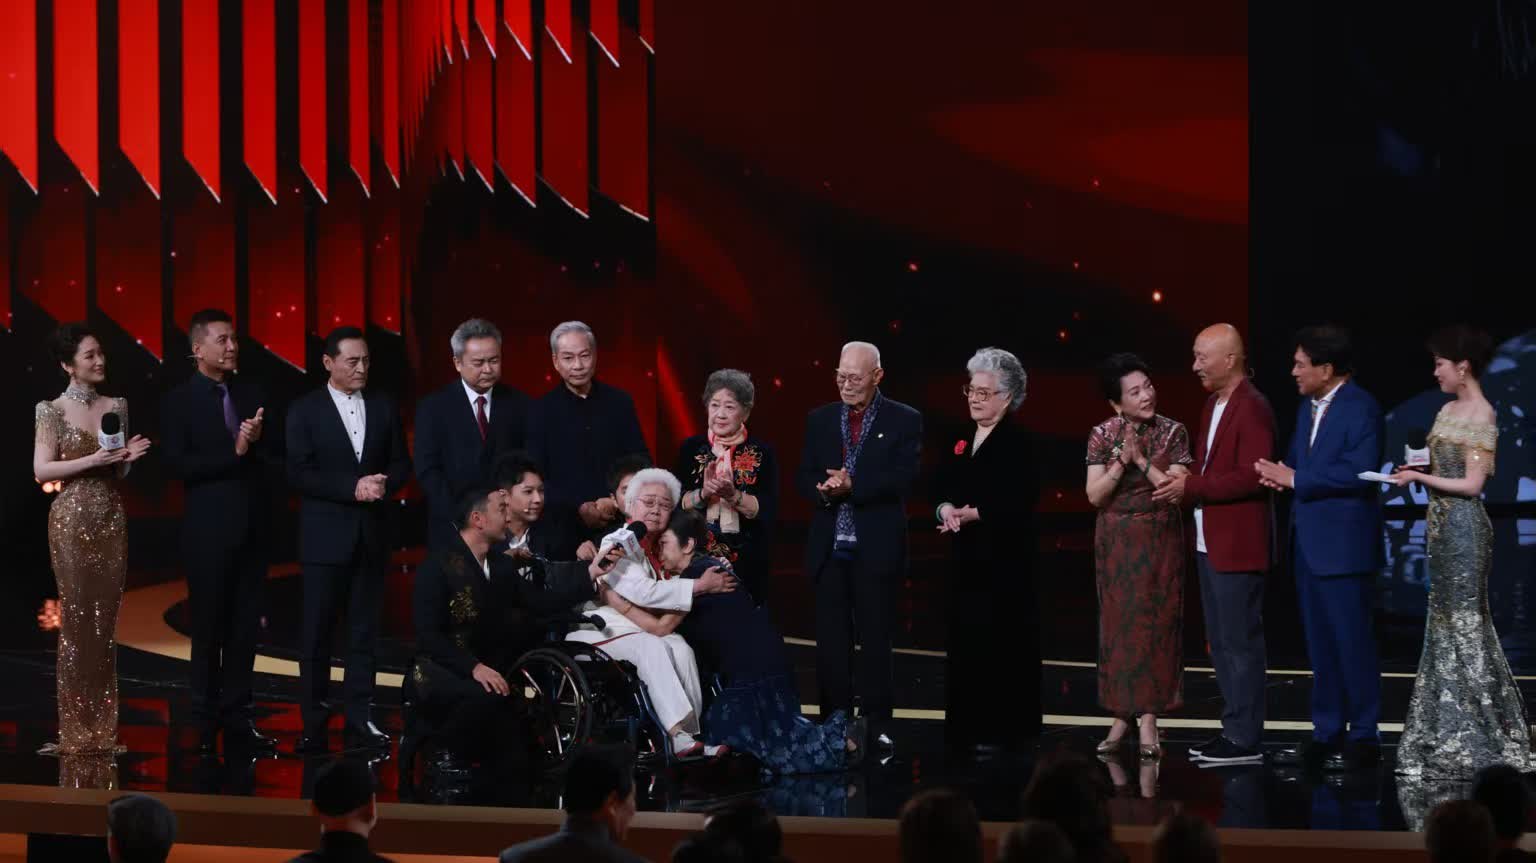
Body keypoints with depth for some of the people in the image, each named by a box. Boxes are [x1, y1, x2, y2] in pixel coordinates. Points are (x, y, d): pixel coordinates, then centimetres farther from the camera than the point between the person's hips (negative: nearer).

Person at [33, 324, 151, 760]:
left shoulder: (116, 407, 10)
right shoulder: (52, 411, -3)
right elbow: (41, 469, -9)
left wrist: (127, 457, -5)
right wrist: (92, 460, -17)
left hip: (112, 520, 4)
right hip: (72, 521, -4)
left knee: (106, 625, 4)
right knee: (76, 622, -3)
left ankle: (103, 727, 8)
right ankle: (76, 730, 2)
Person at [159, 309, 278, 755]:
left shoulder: (251, 392, 9)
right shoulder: (178, 401, -4)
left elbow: (271, 455, 10)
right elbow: (178, 464, -13)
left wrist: (256, 443, -12)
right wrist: (234, 452, -18)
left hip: (252, 528, 4)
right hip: (210, 530, -4)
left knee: (244, 627, 6)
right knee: (209, 629, 4)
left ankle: (237, 718, 12)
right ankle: (206, 724, 13)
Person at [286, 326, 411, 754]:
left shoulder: (383, 407, 8)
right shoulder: (305, 410, -3)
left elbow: (401, 463, 11)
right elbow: (299, 473, -9)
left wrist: (384, 483, -11)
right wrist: (353, 488, -17)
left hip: (371, 535, 3)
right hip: (326, 537, -3)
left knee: (365, 630, 6)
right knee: (317, 633, 1)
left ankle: (360, 718, 10)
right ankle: (313, 722, 7)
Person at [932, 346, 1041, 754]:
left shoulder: (1018, 443, -8)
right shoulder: (962, 441, 14)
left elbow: (1019, 502, -17)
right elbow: (941, 489, 11)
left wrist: (973, 514, -23)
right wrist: (945, 509, -11)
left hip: (1005, 557, -7)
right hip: (967, 556, 7)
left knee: (1000, 642, -4)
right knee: (966, 640, 6)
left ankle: (1001, 728, 0)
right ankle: (968, 727, 12)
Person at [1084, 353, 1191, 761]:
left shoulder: (1173, 433, -5)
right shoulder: (1102, 435, -3)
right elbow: (1095, 496, -6)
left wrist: (1142, 461, -18)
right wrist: (1121, 462, -20)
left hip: (1159, 541, -1)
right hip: (1116, 541, 1)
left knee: (1154, 625, -2)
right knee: (1119, 624, 5)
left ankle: (1148, 718, 0)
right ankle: (1121, 715, 11)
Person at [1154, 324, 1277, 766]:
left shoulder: (1251, 408, -15)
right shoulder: (1214, 403, 15)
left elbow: (1251, 477, -21)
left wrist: (1193, 487, -19)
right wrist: (1186, 480, 4)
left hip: (1237, 546, -10)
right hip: (1210, 543, 10)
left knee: (1241, 642, -5)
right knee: (1220, 642, 14)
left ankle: (1245, 740, -1)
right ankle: (1233, 728, 21)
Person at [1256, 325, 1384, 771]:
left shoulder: (1360, 408, -12)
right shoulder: (1308, 409, 15)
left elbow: (1359, 471, -22)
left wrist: (1296, 479, -18)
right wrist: (1281, 475, -5)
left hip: (1342, 546, -9)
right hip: (1308, 544, 9)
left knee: (1352, 643, -3)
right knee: (1320, 645, 12)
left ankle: (1363, 738, 4)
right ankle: (1327, 733, 18)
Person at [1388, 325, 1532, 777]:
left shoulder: (1481, 416, -13)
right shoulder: (1449, 410, 13)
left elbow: (1472, 483, -16)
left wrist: (1420, 478, -13)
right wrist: (1418, 470, 2)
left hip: (1463, 525, -9)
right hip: (1442, 523, 9)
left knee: (1464, 622, -5)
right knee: (1445, 622, 10)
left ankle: (1478, 739, 1)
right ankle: (1450, 737, 15)